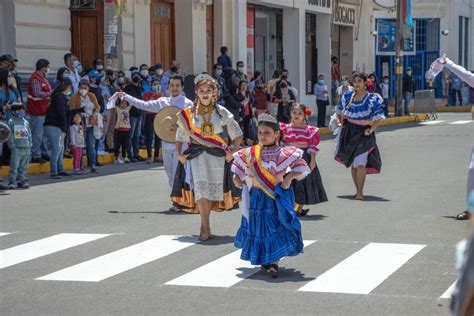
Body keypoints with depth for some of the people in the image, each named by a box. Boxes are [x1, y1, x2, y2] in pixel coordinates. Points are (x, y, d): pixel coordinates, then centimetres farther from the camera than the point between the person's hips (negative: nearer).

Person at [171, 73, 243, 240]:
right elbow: (180, 136, 11)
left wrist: (232, 152, 1)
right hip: (196, 155, -1)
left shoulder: (221, 112, 3)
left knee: (212, 190, 4)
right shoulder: (188, 113, 4)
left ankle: (204, 225, 18)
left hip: (217, 156, 1)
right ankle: (206, 228, -9)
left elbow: (237, 134, 10)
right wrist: (179, 154, -1)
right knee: (201, 189, -13)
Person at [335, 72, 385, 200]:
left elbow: (379, 118, -7)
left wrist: (371, 129, -13)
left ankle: (360, 193, -12)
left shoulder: (372, 99, -7)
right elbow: (339, 111, 23)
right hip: (349, 132, 4)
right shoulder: (347, 96, 6)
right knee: (352, 164, 9)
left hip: (363, 133, -4)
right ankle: (358, 190, 20)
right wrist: (340, 122, 10)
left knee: (360, 164, -15)